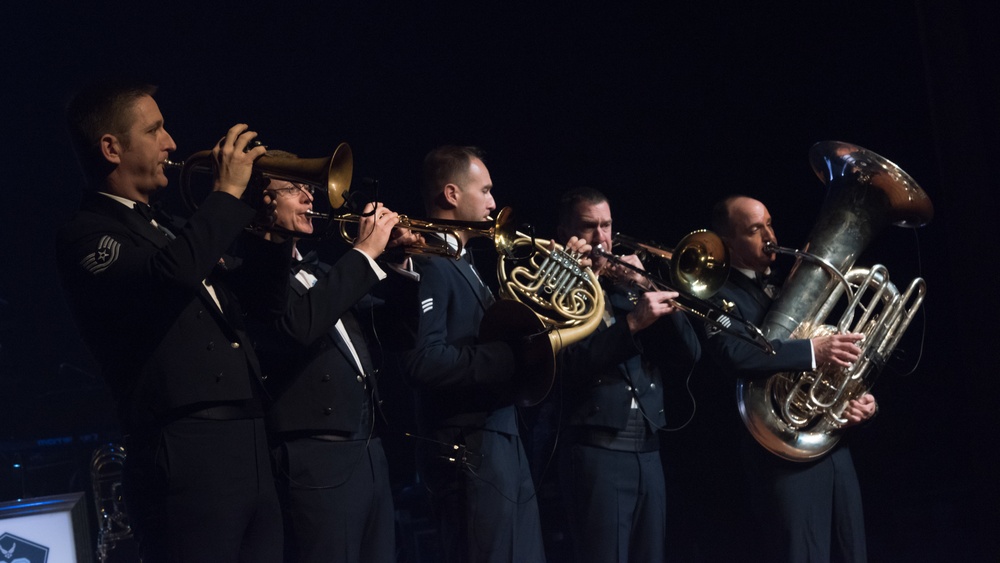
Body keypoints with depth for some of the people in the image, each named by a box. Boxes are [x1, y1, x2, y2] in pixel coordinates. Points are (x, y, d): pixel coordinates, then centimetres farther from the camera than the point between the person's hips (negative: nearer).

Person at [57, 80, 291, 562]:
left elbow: (260, 298, 23)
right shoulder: (87, 234, -4)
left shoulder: (170, 232, 22)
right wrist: (228, 192, -14)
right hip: (187, 455, -8)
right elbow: (170, 274, -25)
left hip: (251, 449, 8)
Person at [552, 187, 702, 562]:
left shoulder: (628, 285, 17)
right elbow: (566, 366, -16)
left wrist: (649, 289, -2)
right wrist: (632, 323, -22)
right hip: (597, 451, -6)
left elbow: (689, 356, 9)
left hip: (649, 451, 6)